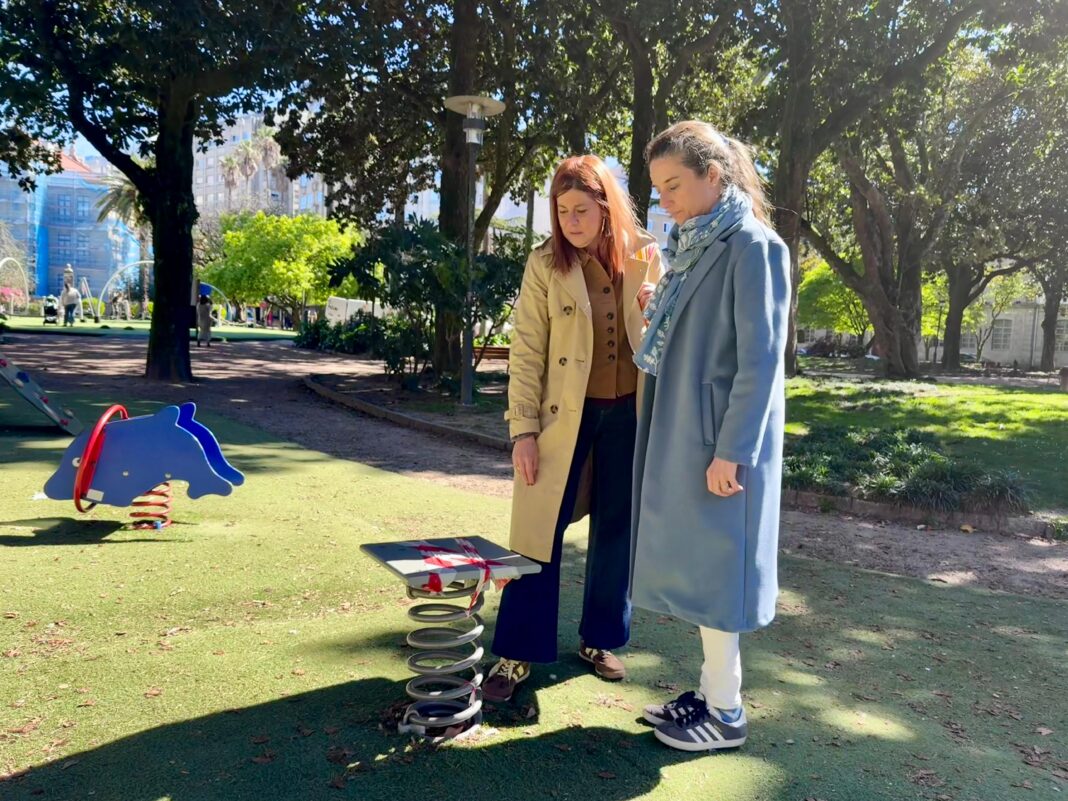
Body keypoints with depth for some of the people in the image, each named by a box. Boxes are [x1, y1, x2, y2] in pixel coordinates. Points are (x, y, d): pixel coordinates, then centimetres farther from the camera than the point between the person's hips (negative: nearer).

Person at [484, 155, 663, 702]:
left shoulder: (647, 257, 0)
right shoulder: (545, 263, -5)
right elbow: (526, 351, -6)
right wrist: (522, 428, -11)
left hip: (629, 413, 2)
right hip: (563, 415, -2)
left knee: (616, 530, 12)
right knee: (539, 532, 0)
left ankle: (599, 639, 29)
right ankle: (517, 654, 12)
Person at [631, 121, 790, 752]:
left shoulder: (753, 247, -13)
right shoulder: (693, 248, 13)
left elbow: (761, 358, -17)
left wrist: (731, 451, -19)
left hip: (718, 443, -9)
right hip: (682, 439, 9)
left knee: (714, 570, 0)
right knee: (695, 569, 14)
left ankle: (727, 714, 16)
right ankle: (711, 692, 28)